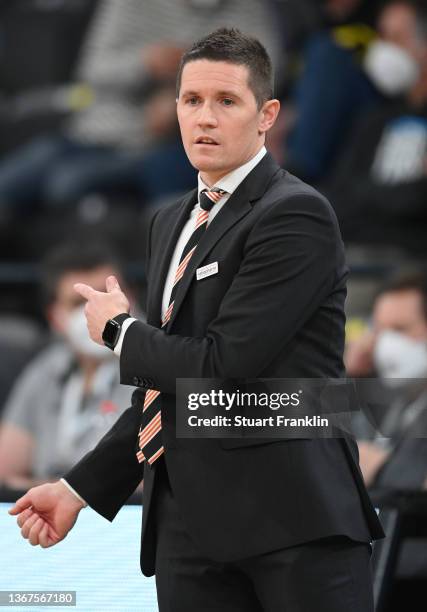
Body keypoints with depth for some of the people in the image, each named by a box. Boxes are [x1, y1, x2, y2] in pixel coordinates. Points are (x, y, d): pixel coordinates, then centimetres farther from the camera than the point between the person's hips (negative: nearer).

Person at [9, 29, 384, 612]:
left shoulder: (296, 213, -9)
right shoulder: (171, 223, 19)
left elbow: (222, 367, -17)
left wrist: (119, 329, 0)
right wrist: (78, 490, 16)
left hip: (295, 518, -7)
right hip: (187, 520, 7)